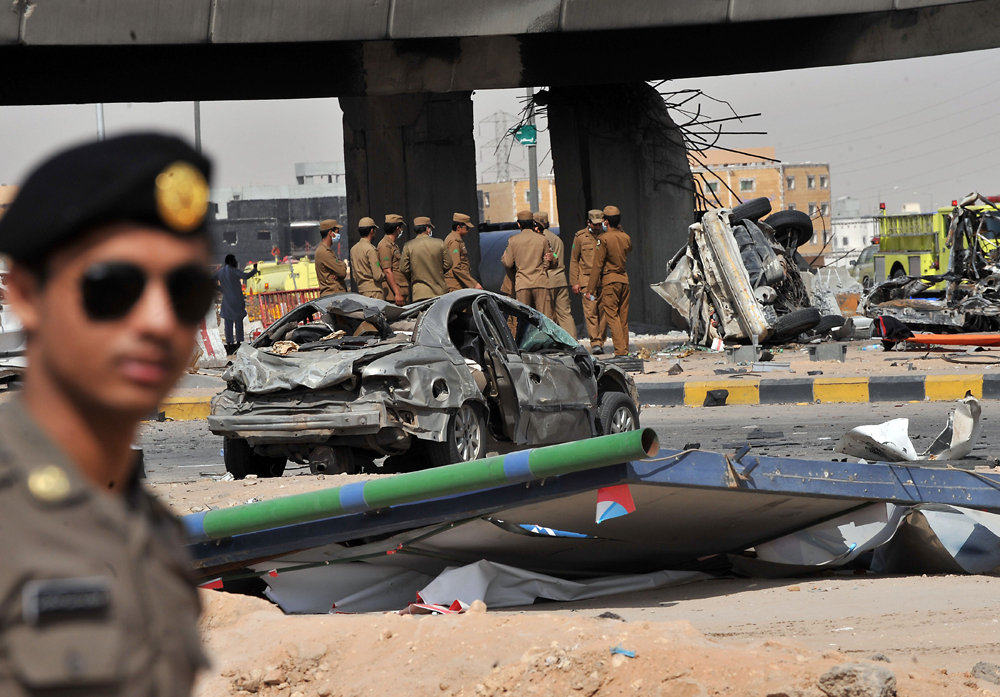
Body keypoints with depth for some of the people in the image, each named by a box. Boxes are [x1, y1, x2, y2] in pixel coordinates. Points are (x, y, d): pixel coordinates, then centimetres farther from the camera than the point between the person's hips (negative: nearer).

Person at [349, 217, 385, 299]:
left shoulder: (353, 249, 12)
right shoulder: (370, 249, -14)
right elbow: (378, 276, -15)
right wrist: (385, 275, 4)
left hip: (360, 290, 8)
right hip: (373, 291, -8)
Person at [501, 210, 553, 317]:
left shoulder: (513, 240, 1)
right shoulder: (542, 239, 1)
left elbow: (508, 263, 3)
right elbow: (547, 263, 5)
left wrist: (503, 257, 23)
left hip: (522, 284, 0)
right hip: (540, 282, 0)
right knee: (545, 317, 0)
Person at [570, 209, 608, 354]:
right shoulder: (580, 237, 5)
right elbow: (574, 261, 8)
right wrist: (574, 282, 1)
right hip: (587, 280, -2)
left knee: (603, 312, 1)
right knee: (591, 311, -11)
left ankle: (601, 342, 9)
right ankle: (595, 343, -13)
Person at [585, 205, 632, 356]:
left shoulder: (604, 238, -11)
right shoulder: (625, 237, 6)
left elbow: (598, 265, -11)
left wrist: (591, 288, -7)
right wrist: (620, 229, 25)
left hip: (610, 281, -6)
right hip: (624, 279, 6)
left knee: (612, 316, -5)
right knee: (623, 317, 11)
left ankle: (620, 350, -13)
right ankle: (625, 348, 14)